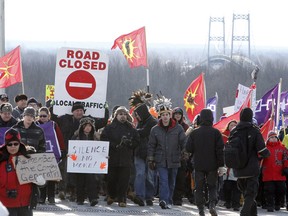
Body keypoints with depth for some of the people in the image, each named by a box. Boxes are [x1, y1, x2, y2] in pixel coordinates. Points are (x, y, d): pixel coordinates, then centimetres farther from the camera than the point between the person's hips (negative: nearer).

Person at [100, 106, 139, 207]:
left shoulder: (131, 129, 10)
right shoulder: (109, 127, 4)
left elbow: (136, 141, 9)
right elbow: (103, 140, -4)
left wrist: (129, 143, -10)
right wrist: (115, 145, -14)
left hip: (126, 159, 1)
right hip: (112, 157, -1)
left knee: (124, 180, -4)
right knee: (111, 179, 5)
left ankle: (121, 199, 2)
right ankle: (111, 195, 28)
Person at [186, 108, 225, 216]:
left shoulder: (194, 133, -3)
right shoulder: (216, 133, -5)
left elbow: (188, 148, -3)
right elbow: (220, 150, -5)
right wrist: (221, 165, -2)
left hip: (198, 165, 0)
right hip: (212, 165, 0)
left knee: (199, 187, 8)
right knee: (212, 186, 11)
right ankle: (212, 204, -11)